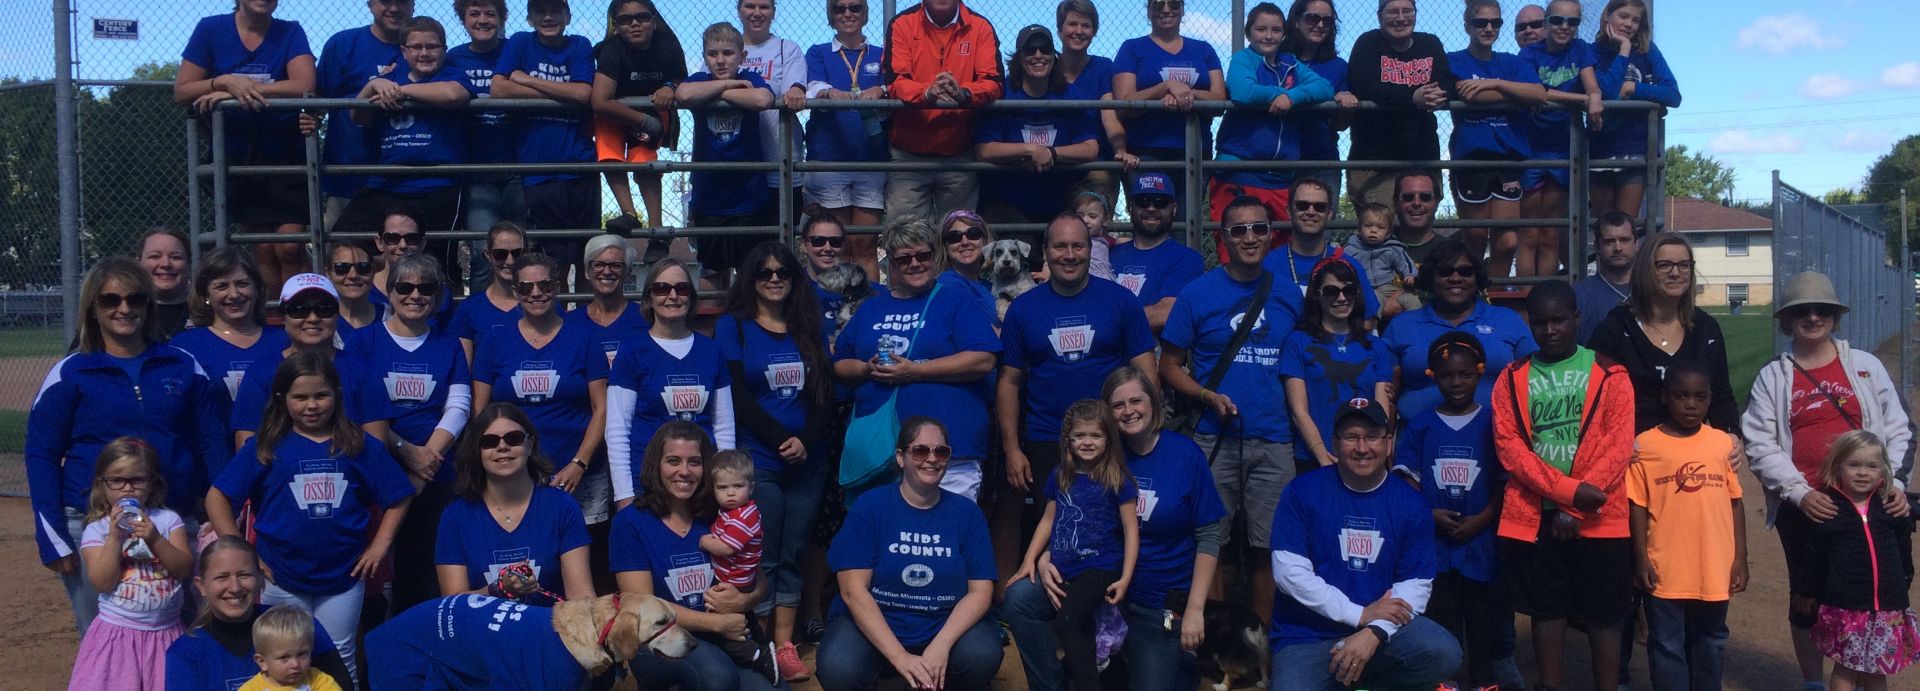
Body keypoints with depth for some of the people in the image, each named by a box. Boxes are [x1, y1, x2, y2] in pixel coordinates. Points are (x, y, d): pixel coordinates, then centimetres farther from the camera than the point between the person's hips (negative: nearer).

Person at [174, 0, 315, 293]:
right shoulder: (211, 28, 2)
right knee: (264, 250, 3)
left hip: (287, 153, -1)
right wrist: (225, 81, -18)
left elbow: (304, 86, -16)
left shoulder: (290, 33, 1)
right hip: (238, 156, 1)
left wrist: (238, 90, -20)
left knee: (289, 247, -10)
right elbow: (181, 92, 1)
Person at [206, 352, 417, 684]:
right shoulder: (264, 448, -3)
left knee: (339, 662, 12)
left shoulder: (362, 446, -1)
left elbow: (397, 499, 7)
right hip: (282, 580, 0)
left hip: (344, 577, 0)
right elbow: (217, 497, -2)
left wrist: (379, 546, -2)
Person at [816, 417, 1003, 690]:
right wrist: (899, 657, -23)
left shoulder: (966, 513, 1)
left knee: (983, 657, -29)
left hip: (946, 625, 1)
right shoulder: (869, 506, -5)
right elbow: (853, 590, -12)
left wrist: (941, 645, -21)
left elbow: (980, 591, -3)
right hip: (872, 623, -1)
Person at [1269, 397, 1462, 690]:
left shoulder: (1411, 504, 3)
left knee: (1443, 654, -24)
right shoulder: (1302, 491, -4)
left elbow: (1416, 585, -2)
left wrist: (1374, 632, -19)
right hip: (1307, 636, -2)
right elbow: (1289, 571, -11)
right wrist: (1360, 614, -15)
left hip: (1383, 630, 2)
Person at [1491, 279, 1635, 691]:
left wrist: (1575, 509, -12)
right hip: (1533, 515, 1)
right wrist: (1566, 491, -16)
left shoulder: (1610, 375, 2)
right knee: (1546, 611, 8)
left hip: (1597, 518, -1)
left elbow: (1619, 445, -5)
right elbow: (1507, 444, -4)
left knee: (1602, 615, 5)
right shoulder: (1512, 378, 6)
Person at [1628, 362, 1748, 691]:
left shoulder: (1723, 443, 2)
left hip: (1715, 569, 3)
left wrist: (1740, 559, 4)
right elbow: (1638, 506, -3)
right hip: (1664, 571, -2)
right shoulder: (1645, 445, -6)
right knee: (1667, 647, 7)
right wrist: (1641, 559, -6)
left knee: (1710, 644, 18)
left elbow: (1735, 503, 6)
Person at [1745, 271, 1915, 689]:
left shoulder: (1866, 366, 7)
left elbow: (1899, 430, 7)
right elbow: (1761, 446, -3)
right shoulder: (1771, 378, 4)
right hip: (1802, 509, 0)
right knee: (1807, 596, 7)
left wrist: (1896, 482, -6)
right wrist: (1800, 492, -14)